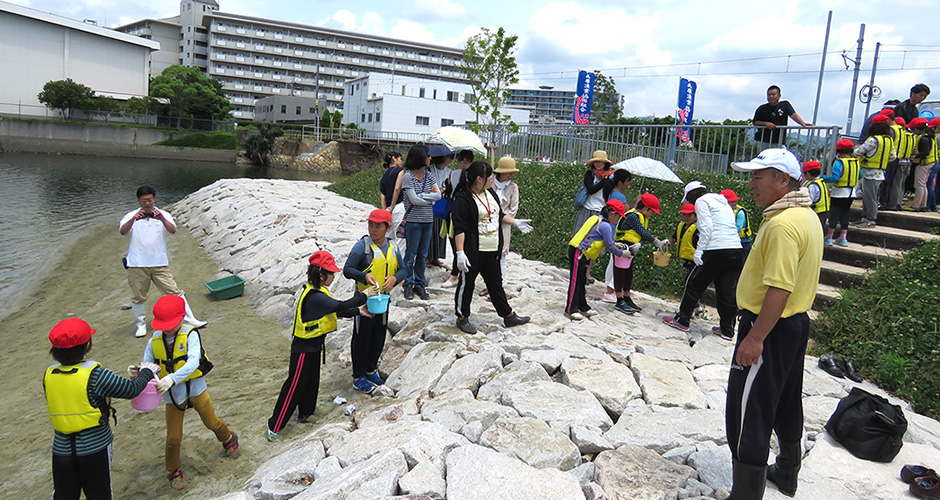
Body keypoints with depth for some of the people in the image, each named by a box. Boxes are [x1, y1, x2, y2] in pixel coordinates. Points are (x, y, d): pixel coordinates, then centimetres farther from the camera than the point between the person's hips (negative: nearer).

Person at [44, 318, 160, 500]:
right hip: (95, 446, -4)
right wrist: (146, 373, 9)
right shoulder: (95, 375, -20)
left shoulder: (48, 375, -4)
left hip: (62, 448, 4)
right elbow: (131, 390, -12)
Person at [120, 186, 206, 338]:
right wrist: (133, 219, -30)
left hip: (159, 263, 0)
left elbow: (173, 230, -12)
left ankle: (190, 319, 5)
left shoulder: (163, 215, 5)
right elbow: (123, 232, -12)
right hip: (137, 265, 0)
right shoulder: (131, 216, 5)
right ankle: (141, 325, 25)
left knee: (174, 291, -1)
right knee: (138, 296, 9)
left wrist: (161, 219, -31)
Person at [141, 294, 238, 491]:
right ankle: (174, 471, 34)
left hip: (195, 388, -2)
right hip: (172, 394, 2)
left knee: (212, 423, 16)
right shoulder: (154, 341, -7)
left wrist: (172, 379, -45)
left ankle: (228, 439, 49)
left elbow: (193, 362, -31)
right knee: (173, 437, 8)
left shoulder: (190, 334, -19)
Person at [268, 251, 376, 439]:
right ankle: (274, 425, 12)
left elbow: (335, 311, 11)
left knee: (311, 381, 23)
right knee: (295, 385, 1)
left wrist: (358, 311, 5)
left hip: (313, 345, 10)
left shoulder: (316, 292, 5)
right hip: (304, 348, -10)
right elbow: (340, 306, -32)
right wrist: (363, 295, -22)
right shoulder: (315, 297, -28)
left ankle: (305, 413, 42)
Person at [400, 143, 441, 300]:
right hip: (413, 221, -5)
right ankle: (408, 286, 14)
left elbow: (438, 195, -3)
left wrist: (421, 196, -13)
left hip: (428, 220, 6)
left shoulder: (428, 176, 9)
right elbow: (414, 200, -16)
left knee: (423, 255, 11)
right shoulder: (408, 177, -9)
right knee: (411, 255, 2)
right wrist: (430, 196, -5)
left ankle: (419, 285, 21)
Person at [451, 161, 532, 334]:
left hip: (491, 251, 8)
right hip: (472, 252, -8)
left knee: (495, 282, 17)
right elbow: (459, 228, -19)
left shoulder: (491, 193, 10)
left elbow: (499, 215, 25)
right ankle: (462, 318, 22)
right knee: (466, 284, 6)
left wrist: (515, 222, 18)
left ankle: (508, 316, 26)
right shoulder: (463, 199, -17)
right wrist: (460, 252, -22)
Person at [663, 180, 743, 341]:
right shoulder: (724, 202, 26)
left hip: (717, 251, -7)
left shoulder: (701, 201, 3)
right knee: (727, 291, 14)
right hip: (737, 251, 7)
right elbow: (729, 228, 19)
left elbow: (706, 228, -10)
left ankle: (683, 320, 15)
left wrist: (699, 250, -11)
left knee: (694, 284, 7)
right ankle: (727, 330, 20)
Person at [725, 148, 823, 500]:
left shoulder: (783, 224, -23)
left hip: (771, 328, -11)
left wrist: (755, 338, -26)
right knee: (786, 404, 24)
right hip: (796, 323, 11)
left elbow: (780, 288, -28)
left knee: (748, 416, -4)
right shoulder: (806, 216, 10)